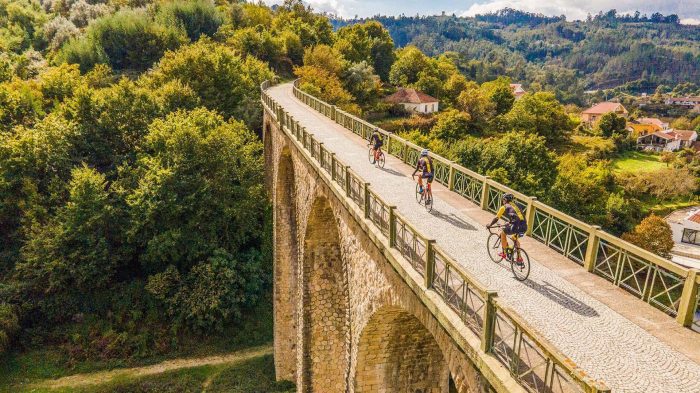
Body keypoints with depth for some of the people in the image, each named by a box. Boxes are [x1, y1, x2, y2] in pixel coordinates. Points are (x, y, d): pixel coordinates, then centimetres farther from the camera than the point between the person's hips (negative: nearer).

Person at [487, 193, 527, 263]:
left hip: (516, 227, -6)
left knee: (503, 233, 21)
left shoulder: (504, 207, 8)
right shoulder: (516, 205, 27)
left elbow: (496, 218, 13)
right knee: (514, 238, 32)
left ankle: (504, 253, 24)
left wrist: (490, 225, 28)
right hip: (524, 227, 6)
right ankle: (519, 258, 29)